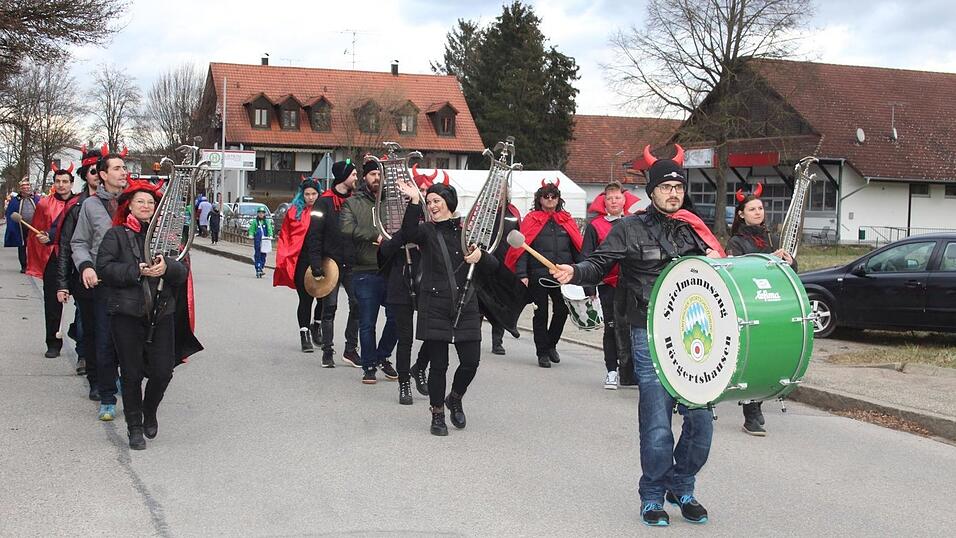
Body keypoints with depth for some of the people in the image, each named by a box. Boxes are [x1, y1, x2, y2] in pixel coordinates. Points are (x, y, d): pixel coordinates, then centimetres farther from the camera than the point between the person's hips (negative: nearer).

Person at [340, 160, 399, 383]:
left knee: (396, 317, 4)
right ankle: (369, 366, 16)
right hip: (366, 272, -2)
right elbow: (347, 229, -11)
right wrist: (375, 235, -19)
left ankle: (382, 356, 26)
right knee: (367, 323, 3)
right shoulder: (353, 203, 6)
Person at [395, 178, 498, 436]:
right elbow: (408, 234, -22)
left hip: (465, 305, 2)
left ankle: (455, 399, 29)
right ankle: (437, 414, 17)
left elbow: (493, 265, 8)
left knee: (471, 361, 0)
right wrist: (414, 202, -30)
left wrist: (480, 257, -14)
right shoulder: (427, 231, 2)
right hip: (434, 306, -2)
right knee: (438, 364, 1)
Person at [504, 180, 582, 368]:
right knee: (540, 314, 4)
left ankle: (551, 344, 24)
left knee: (562, 310, 1)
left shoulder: (567, 220, 12)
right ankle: (542, 352, 14)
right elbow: (521, 248, -3)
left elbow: (577, 248, 13)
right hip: (538, 276, -2)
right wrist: (522, 274, -12)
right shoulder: (531, 220, 3)